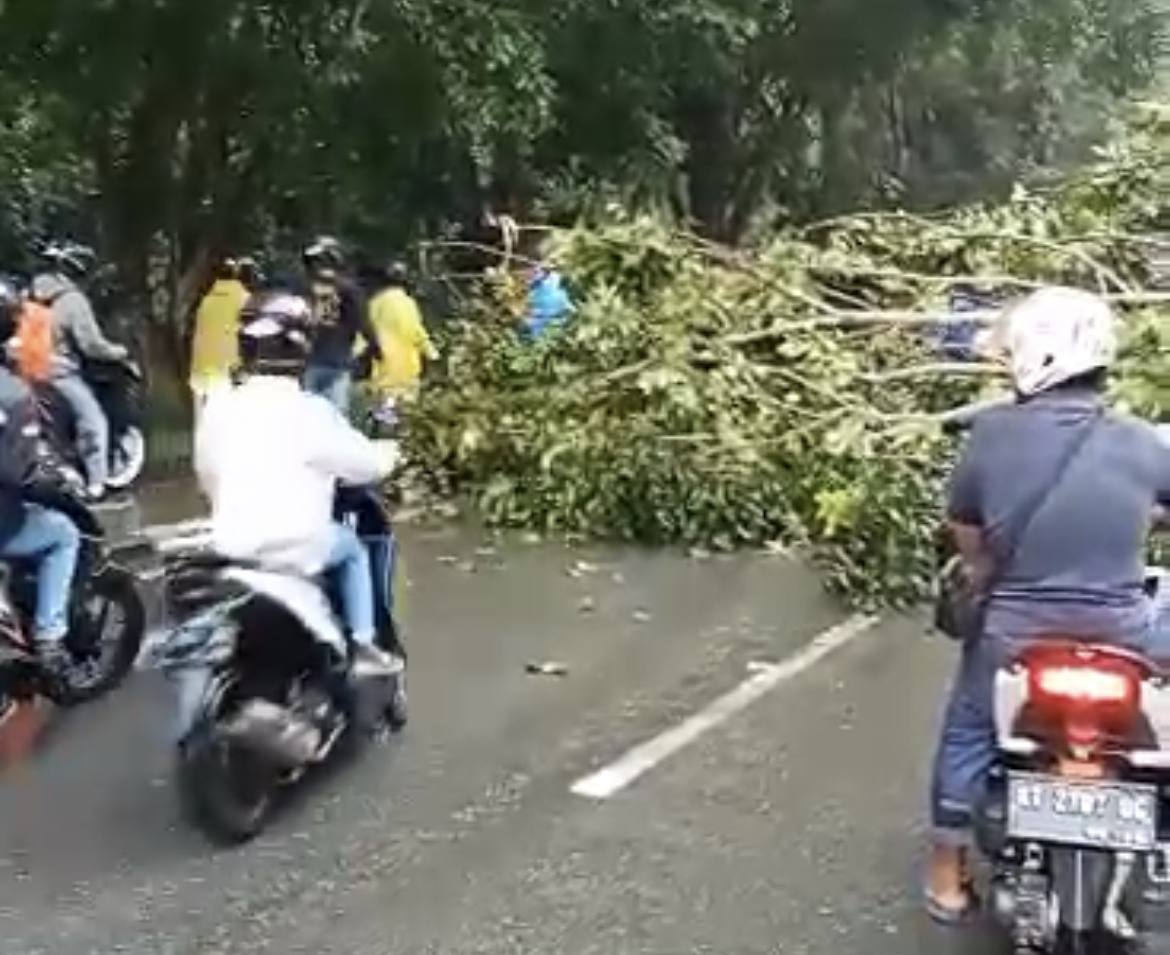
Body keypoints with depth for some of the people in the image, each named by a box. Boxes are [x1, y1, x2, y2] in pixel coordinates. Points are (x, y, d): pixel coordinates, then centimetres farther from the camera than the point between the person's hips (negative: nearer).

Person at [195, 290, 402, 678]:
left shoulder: (218, 406, 2)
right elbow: (365, 464, -4)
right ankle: (362, 647, 22)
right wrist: (387, 452, 20)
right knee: (351, 546, 24)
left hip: (229, 550, 5)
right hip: (293, 548, -4)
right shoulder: (311, 412, -12)